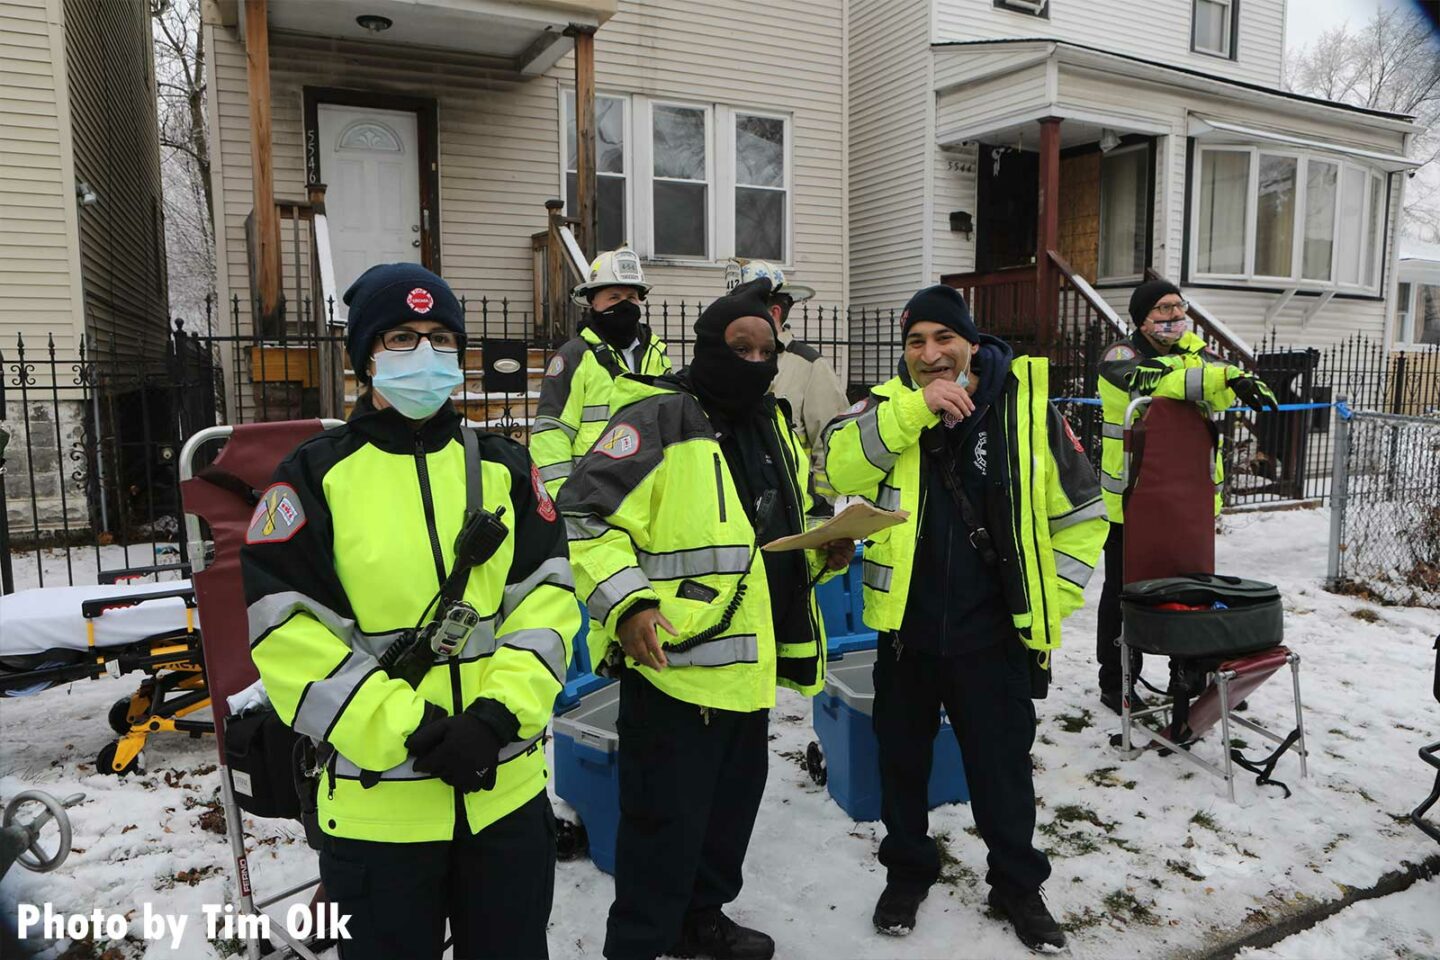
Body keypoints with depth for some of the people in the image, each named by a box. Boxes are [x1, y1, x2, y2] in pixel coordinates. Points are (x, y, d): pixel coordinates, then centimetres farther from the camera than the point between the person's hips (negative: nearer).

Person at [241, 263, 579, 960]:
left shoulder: (504, 468, 4)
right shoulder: (315, 477, -5)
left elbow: (547, 598, -1)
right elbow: (287, 635, -11)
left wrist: (498, 715, -14)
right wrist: (410, 732, -17)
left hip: (508, 791, 3)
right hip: (376, 805, -3)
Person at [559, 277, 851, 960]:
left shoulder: (773, 424, 14)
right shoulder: (660, 418, -13)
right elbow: (585, 516, -17)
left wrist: (824, 552, 6)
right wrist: (626, 604, -27)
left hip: (750, 665, 9)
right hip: (674, 663, -8)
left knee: (734, 803, 22)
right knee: (667, 821, 2)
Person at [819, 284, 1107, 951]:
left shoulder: (1027, 407, -5)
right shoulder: (889, 405, -3)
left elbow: (1082, 513, 2)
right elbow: (838, 469, -22)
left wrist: (1050, 602, -1)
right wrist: (914, 406, -29)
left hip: (994, 633, -1)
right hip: (906, 627, 1)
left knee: (1004, 766, 14)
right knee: (902, 759, 17)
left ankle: (1017, 883, 37)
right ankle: (907, 871, 40)